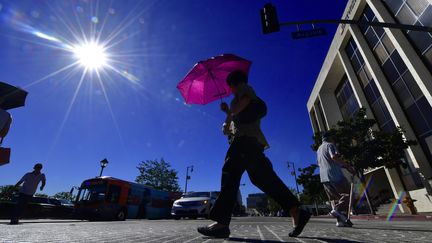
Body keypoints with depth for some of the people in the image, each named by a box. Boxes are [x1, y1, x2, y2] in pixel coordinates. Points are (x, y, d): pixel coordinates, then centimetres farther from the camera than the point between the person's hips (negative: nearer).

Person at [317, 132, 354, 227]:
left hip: (324, 177, 8)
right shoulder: (329, 145, 0)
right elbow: (334, 157, -19)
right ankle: (337, 210, -16)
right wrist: (347, 166, -10)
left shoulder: (319, 149, 25)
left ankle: (340, 220, 2)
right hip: (334, 175, -8)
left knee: (334, 198, 8)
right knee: (348, 194, 0)